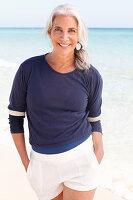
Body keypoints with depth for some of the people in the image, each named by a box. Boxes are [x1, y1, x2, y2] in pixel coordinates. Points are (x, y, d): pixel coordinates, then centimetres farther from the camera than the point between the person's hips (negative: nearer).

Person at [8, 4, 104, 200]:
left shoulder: (91, 77, -5)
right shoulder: (29, 69, -7)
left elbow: (94, 120, 8)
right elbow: (15, 115, 2)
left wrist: (99, 152, -2)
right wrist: (26, 162, 1)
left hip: (81, 159, -1)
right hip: (44, 163, 1)